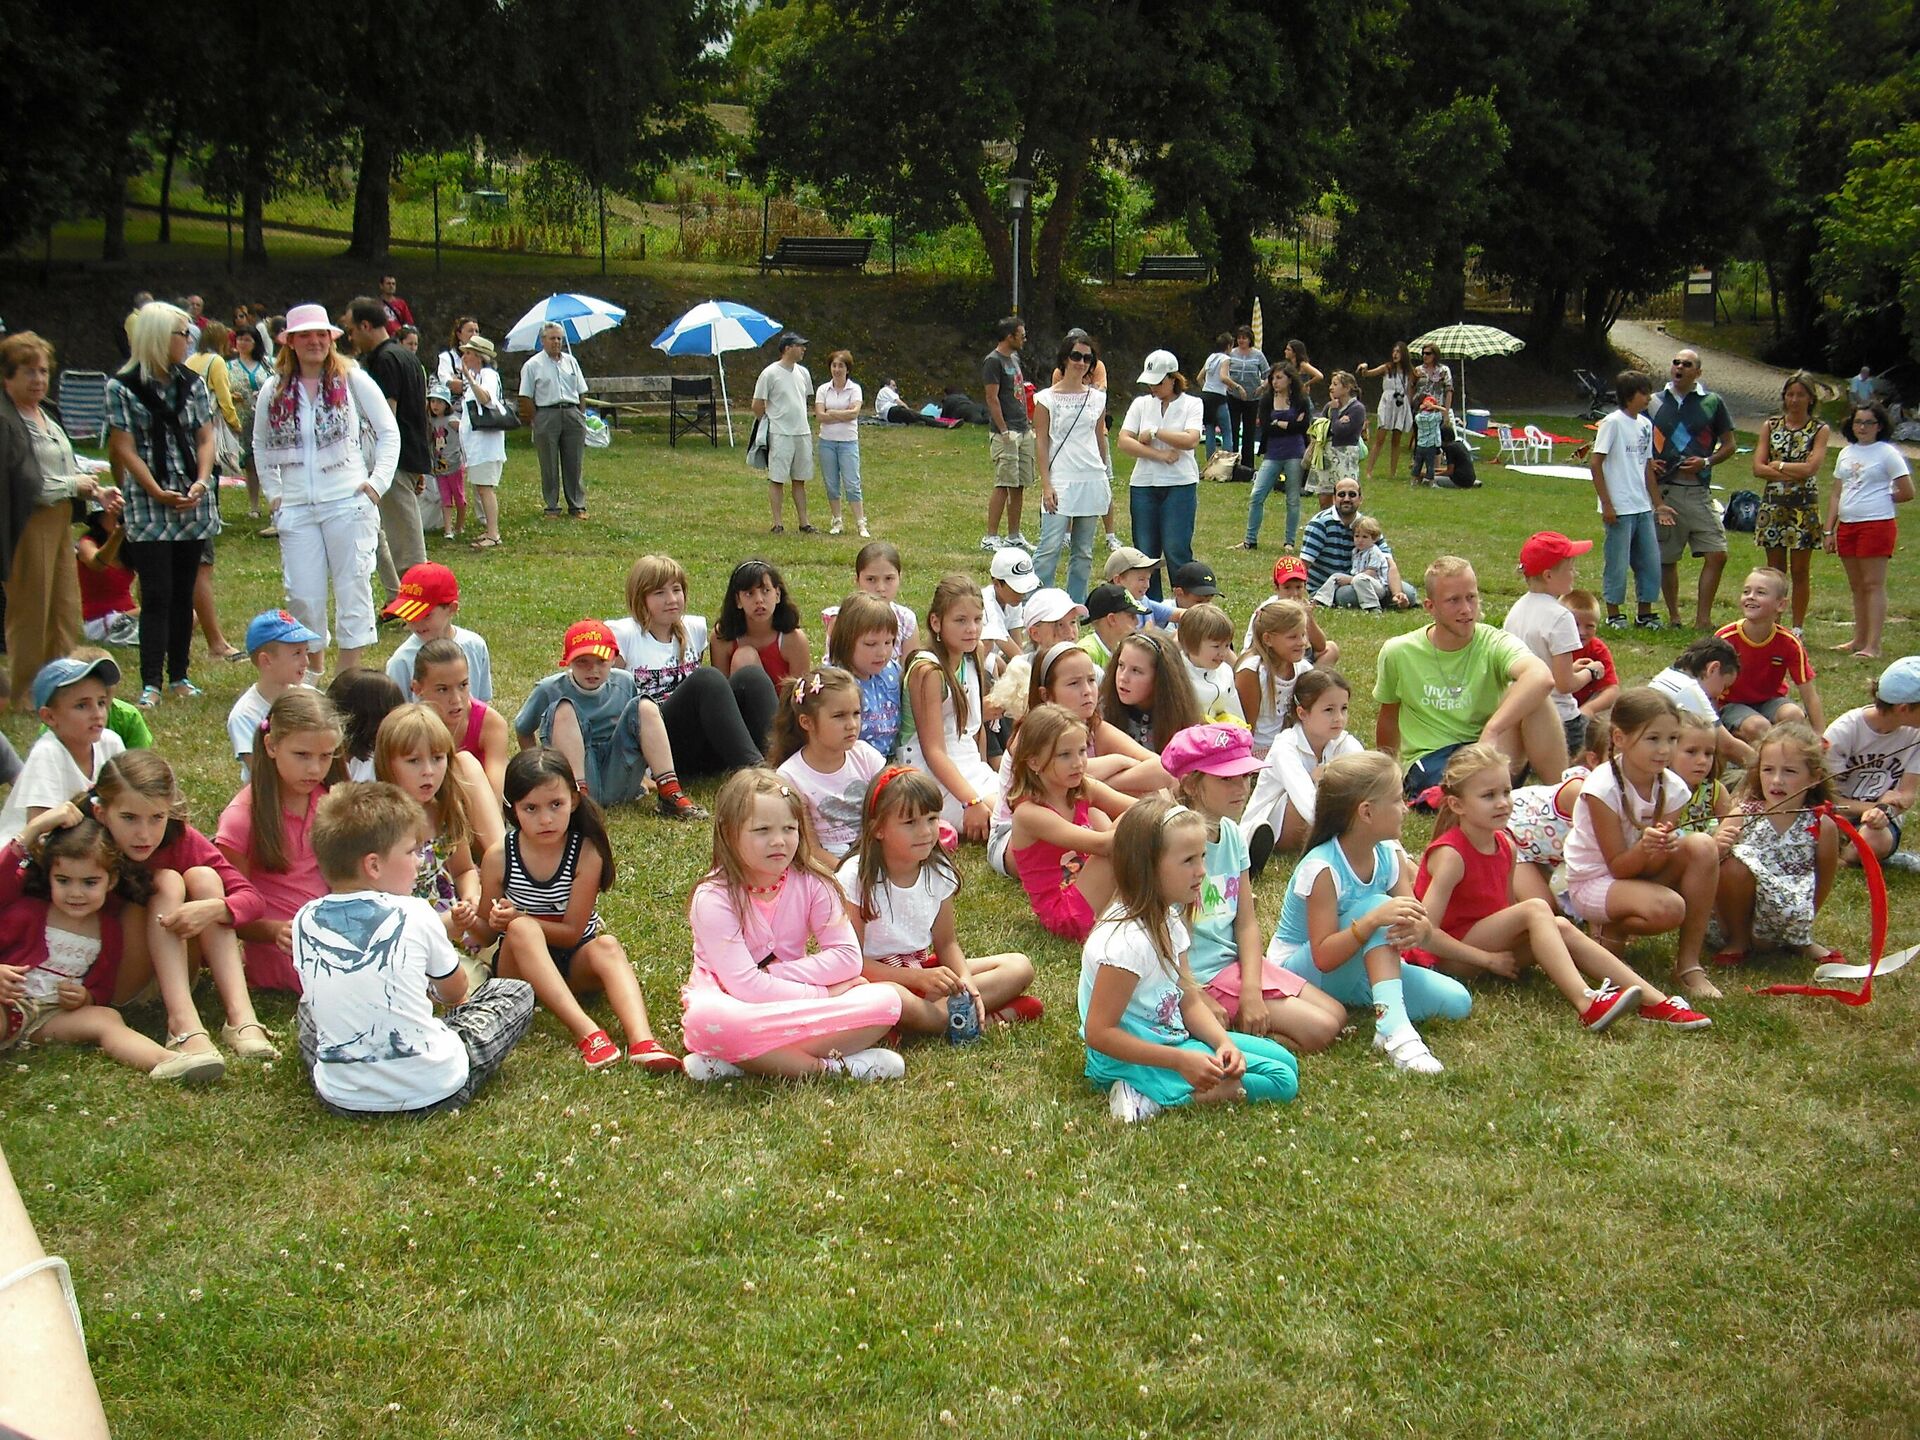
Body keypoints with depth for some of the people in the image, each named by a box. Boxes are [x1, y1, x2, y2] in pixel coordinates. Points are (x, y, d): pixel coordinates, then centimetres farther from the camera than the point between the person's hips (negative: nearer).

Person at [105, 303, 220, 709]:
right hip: (148, 508, -4)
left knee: (183, 593, 9)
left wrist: (201, 482, -9)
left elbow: (205, 437, 8)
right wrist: (159, 493, -16)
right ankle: (150, 683, -5)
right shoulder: (122, 387, -4)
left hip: (194, 504, 4)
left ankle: (179, 675, 16)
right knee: (156, 595, -7)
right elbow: (125, 448, -7)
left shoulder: (193, 383, 8)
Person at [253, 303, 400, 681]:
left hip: (349, 503, -2)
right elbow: (261, 445, 21)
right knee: (302, 596, 2)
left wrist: (378, 481, -5)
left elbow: (389, 432, 4)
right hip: (296, 508, 3)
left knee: (353, 588, -1)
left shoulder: (352, 379, 0)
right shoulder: (274, 391, 7)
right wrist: (272, 493, 12)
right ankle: (314, 674, 20)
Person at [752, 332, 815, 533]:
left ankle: (803, 522, 15)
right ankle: (777, 524, 3)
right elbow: (757, 406, -5)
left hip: (803, 433, 6)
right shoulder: (770, 374, -9)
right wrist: (767, 425, 0)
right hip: (780, 434, -6)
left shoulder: (803, 373, 11)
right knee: (776, 479, -1)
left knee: (800, 480, 10)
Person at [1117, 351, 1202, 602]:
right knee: (1145, 552, 4)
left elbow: (1191, 440, -15)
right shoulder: (1141, 404, 9)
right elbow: (1124, 442, -3)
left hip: (1180, 486, -3)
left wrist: (1154, 432, -9)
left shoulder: (1191, 404, 2)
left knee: (1176, 550, -8)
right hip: (1143, 485, 3)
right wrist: (1160, 455, -11)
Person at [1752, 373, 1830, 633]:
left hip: (1804, 507, -2)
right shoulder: (1771, 426, 7)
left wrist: (1777, 465, -6)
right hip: (1772, 504, 3)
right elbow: (1758, 468, -3)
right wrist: (1793, 473, -13)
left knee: (1800, 571, 2)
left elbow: (1810, 468, -14)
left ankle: (1797, 629, 9)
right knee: (1774, 570, 7)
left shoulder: (1820, 430, -1)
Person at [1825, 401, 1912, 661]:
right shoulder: (1846, 453, 13)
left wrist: (1880, 499, 7)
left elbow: (1907, 492, -6)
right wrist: (1829, 530, 11)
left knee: (1873, 584, -8)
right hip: (1847, 525, 6)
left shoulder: (1887, 452, -5)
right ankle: (1859, 639, 21)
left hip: (1877, 525, -6)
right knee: (1856, 586, 12)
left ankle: (1873, 645, -10)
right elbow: (1836, 495, 15)